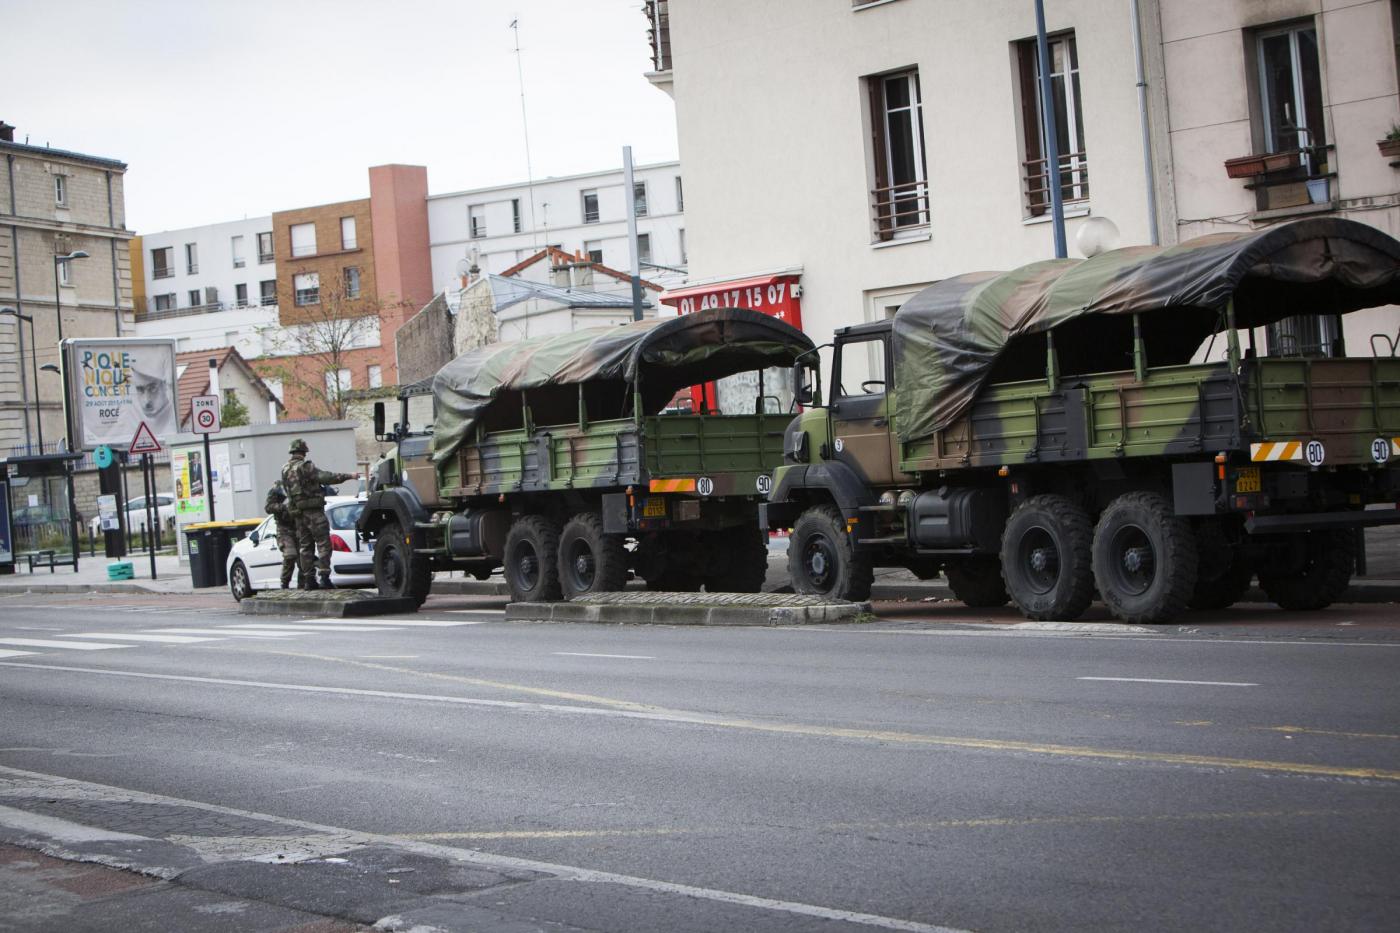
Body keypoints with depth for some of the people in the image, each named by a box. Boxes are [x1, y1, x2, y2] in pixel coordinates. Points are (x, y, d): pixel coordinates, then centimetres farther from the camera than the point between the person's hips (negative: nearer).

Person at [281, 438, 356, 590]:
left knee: (305, 546, 11)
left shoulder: (285, 470, 12)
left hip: (298, 512, 8)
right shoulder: (305, 466, -11)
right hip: (314, 510, -7)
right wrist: (348, 476, -17)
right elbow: (325, 477, -20)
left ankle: (309, 579, 10)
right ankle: (324, 576, -17)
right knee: (323, 543, -7)